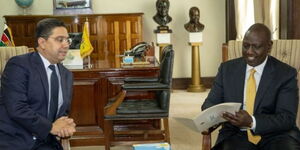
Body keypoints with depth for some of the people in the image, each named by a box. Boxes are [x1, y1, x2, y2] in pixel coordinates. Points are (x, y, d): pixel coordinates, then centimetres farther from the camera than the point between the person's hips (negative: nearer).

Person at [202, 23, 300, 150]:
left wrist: (252, 122, -26)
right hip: (236, 134, 1)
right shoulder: (227, 68, 8)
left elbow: (287, 118, -8)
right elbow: (211, 102, 9)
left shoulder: (286, 74, 0)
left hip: (274, 136, 0)